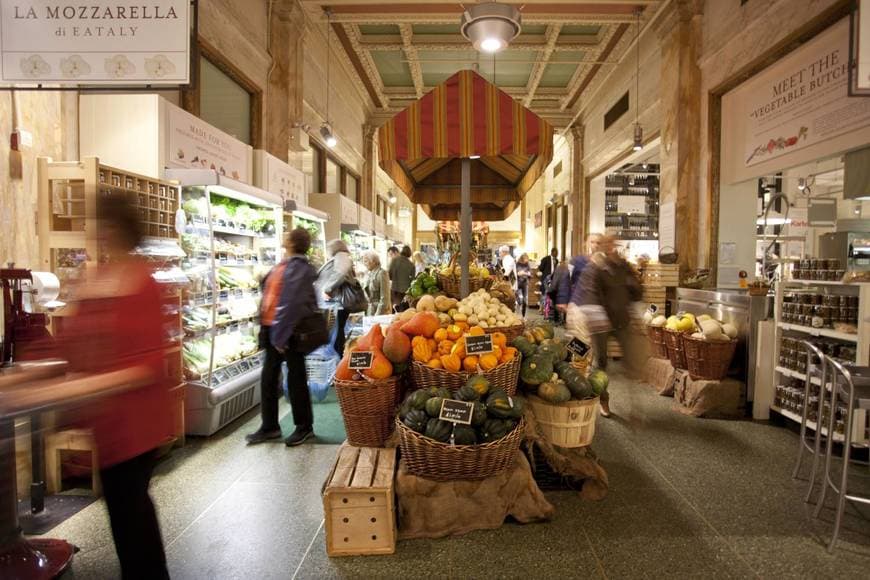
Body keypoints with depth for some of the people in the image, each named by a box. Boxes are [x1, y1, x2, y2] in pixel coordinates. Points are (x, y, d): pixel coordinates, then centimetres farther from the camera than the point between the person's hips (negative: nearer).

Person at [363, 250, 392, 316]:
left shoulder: (381, 273, -12)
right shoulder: (368, 274, 10)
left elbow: (384, 298, -15)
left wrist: (377, 314, -16)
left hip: (381, 312, -7)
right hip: (369, 311, 7)